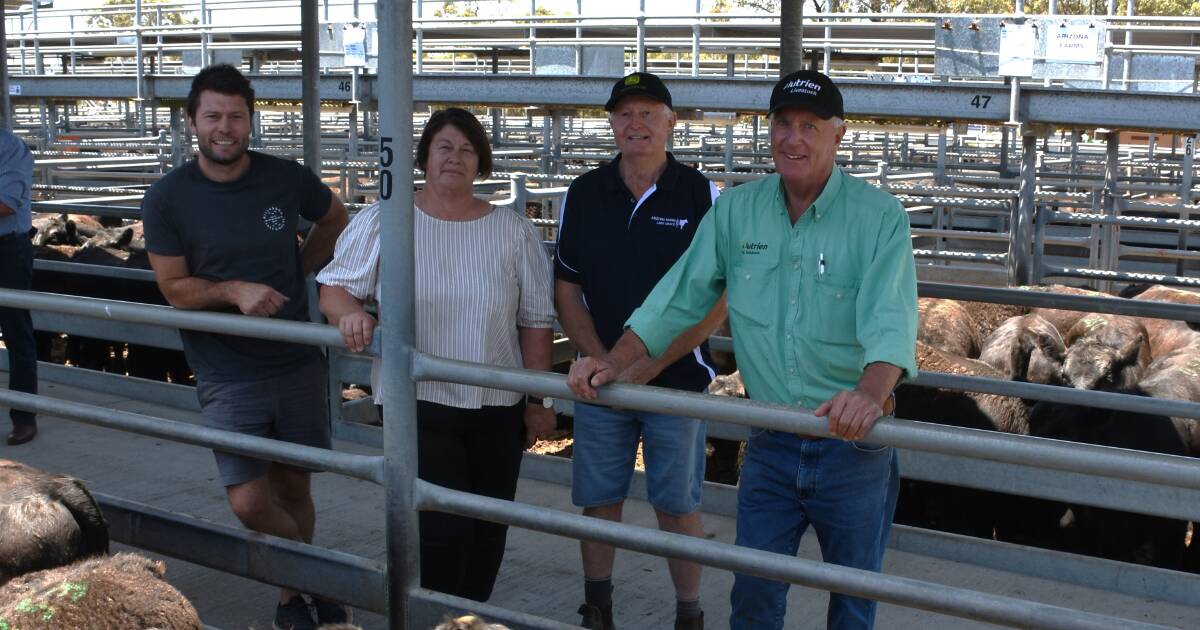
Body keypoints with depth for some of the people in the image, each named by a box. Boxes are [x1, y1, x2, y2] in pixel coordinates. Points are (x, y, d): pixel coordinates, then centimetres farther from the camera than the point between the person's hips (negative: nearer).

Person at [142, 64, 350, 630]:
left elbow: (334, 221, 15)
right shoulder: (167, 198, -8)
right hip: (227, 375, -1)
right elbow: (174, 288, -4)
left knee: (292, 489, 12)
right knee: (250, 503, -8)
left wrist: (295, 273, 4)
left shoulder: (287, 179, -5)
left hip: (299, 364, 2)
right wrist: (234, 291, -20)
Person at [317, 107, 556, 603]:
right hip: (419, 402, -3)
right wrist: (350, 312, -22)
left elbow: (536, 320, 4)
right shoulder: (381, 222, -3)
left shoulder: (514, 231, 1)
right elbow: (333, 287, 1)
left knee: (487, 533, 11)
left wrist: (537, 400, 3)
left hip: (498, 407, 3)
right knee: (442, 530, -9)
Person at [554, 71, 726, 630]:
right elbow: (567, 290, 6)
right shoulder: (584, 194, 3)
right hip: (600, 378, 3)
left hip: (677, 379, -2)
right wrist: (602, 360, -7)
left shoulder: (701, 196, -5)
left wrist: (651, 364, -13)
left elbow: (716, 300, -7)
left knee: (677, 506, 5)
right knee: (598, 500, 10)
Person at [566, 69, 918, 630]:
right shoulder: (734, 211, 3)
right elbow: (680, 296, 4)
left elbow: (889, 317, -23)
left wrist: (870, 394, -42)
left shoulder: (879, 216, -10)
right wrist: (614, 362, -7)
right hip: (770, 443, 3)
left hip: (854, 444, -3)